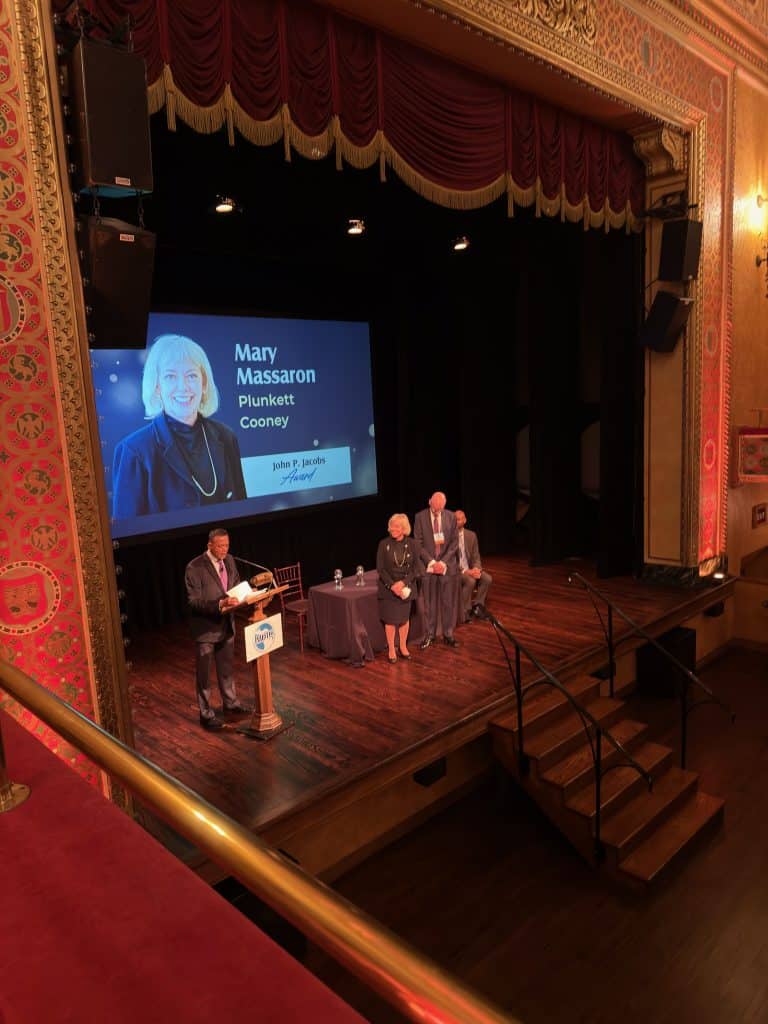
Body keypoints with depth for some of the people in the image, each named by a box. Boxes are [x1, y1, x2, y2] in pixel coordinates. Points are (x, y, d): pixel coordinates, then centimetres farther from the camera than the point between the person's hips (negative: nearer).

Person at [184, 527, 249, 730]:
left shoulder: (229, 560, 0)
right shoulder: (195, 568, -21)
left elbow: (237, 584, 12)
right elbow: (193, 601, -23)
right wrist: (220, 604, -35)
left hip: (226, 624, 7)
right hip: (205, 626, -6)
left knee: (226, 667, 22)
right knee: (203, 673, 8)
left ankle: (230, 703, 40)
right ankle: (206, 713, 22)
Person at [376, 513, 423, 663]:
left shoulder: (411, 544, -4)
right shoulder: (384, 544, -7)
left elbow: (417, 567, -5)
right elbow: (380, 568, -8)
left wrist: (403, 582, -16)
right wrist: (392, 585, -17)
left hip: (406, 586, 1)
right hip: (388, 587, -1)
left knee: (404, 618, 10)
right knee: (390, 619, 2)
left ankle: (403, 647, 27)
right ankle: (391, 649, 17)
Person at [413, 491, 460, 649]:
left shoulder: (451, 516, 0)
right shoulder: (420, 517, -3)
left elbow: (454, 542, 0)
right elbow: (419, 543, -4)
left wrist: (443, 562, -10)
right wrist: (431, 561, -12)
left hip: (448, 565, 1)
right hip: (428, 565, -1)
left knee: (449, 602, 6)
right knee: (430, 602, 6)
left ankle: (448, 634, 18)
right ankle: (430, 634, 17)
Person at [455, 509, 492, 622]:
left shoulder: (471, 535, 5)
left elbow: (476, 556, 8)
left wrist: (476, 568, -15)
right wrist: (464, 571, -23)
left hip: (470, 569, 5)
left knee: (487, 578, -19)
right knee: (470, 581, -32)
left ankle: (477, 606, 0)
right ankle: (465, 612, -15)